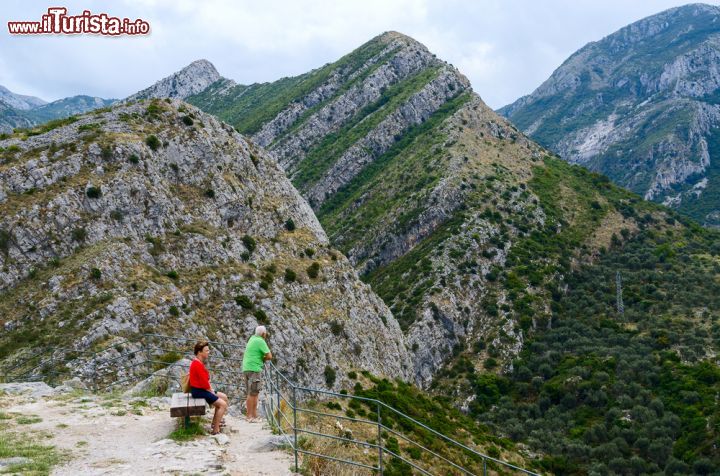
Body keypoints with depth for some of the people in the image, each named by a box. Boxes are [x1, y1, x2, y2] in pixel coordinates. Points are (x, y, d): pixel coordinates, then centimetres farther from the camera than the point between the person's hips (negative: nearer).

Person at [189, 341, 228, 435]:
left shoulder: (200, 362, 11)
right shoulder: (197, 365, -23)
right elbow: (204, 383, -23)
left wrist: (211, 390, 5)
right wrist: (211, 392, -10)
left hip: (203, 389, 11)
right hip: (198, 391, -11)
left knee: (224, 397, 16)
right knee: (223, 404, -14)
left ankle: (215, 422, 20)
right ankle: (216, 430, -11)